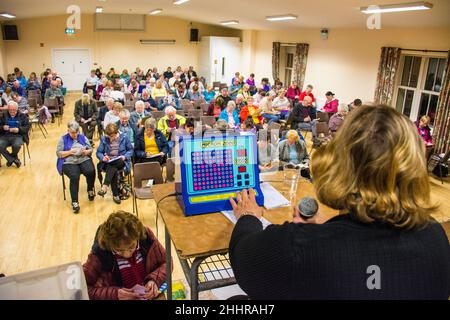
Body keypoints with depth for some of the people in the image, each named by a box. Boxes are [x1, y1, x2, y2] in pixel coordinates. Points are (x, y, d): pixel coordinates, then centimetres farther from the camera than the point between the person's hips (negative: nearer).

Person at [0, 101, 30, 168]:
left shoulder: (23, 116, 7)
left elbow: (27, 127, 1)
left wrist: (19, 129, -16)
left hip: (18, 136, -2)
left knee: (16, 145, -35)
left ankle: (11, 158, 1)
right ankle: (14, 159, -6)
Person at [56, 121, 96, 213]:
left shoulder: (83, 137, 16)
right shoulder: (63, 139, 8)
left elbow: (91, 149, 14)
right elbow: (58, 153, 2)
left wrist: (85, 152, -8)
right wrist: (70, 152, -13)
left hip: (84, 160, 2)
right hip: (69, 162, -2)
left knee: (91, 171, -30)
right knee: (74, 177, -33)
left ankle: (90, 190, 0)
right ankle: (74, 202, -25)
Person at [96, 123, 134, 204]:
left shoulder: (124, 137, 3)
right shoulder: (104, 139, 6)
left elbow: (131, 150, 7)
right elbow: (98, 152, 6)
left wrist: (125, 156, -12)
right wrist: (103, 157, -16)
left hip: (121, 161, -1)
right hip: (108, 162, 1)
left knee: (112, 165, -37)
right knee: (113, 170, -33)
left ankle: (105, 187, -47)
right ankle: (116, 194, -28)